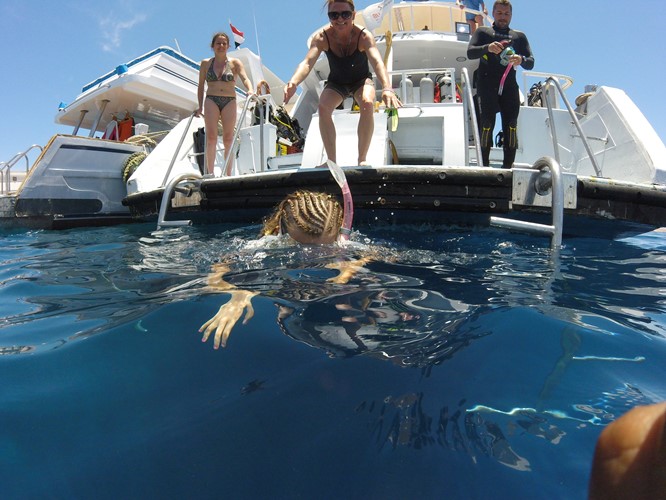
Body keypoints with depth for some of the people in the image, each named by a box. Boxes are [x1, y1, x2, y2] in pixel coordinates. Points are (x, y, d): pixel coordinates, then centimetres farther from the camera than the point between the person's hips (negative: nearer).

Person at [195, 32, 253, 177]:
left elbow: (244, 78, -9)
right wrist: (200, 106, 5)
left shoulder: (235, 63, 7)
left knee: (228, 138, -3)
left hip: (230, 101, 0)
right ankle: (210, 172, -11)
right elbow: (201, 86, 13)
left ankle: (228, 174, 0)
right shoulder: (206, 63, 11)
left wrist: (250, 90, -30)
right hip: (211, 100, 1)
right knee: (211, 137, -11)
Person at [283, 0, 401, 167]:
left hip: (361, 80, -1)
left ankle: (362, 159, -26)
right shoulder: (322, 37, -23)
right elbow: (307, 62, -36)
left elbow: (377, 62, -43)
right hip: (336, 83, 2)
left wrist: (387, 88, -63)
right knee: (323, 106, -29)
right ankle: (331, 160, -23)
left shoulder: (364, 36, -27)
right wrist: (293, 82, -59)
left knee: (368, 104, -34)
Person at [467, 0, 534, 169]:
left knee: (511, 126, -8)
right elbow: (470, 52, 1)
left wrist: (521, 60, -9)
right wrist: (487, 48, -18)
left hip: (510, 87, 3)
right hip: (487, 86, -2)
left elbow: (531, 62, 14)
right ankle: (484, 166, -11)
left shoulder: (519, 36, 24)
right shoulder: (483, 32, 19)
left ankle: (508, 167, -8)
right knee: (487, 125, -13)